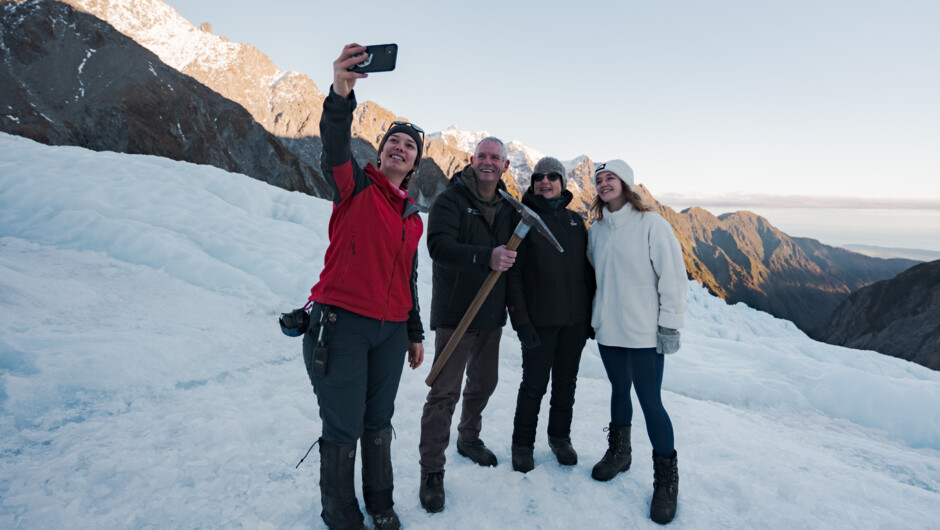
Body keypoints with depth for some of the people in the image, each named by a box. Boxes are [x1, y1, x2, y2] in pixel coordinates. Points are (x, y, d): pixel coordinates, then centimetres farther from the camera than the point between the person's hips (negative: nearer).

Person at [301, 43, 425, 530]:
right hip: (342, 322, -5)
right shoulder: (355, 186, -1)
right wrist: (341, 93, -42)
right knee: (343, 427, 2)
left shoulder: (413, 218, 15)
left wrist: (415, 334, 22)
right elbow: (334, 150, -24)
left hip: (390, 330, 6)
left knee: (378, 422, 16)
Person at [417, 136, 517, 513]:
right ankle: (431, 471, 6)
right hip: (455, 311, -6)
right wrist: (486, 257, -36)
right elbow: (439, 245, -25)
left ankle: (469, 438, 41)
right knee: (445, 391, -6)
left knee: (484, 382, 18)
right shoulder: (450, 200, -9)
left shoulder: (509, 208, 10)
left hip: (492, 313, 6)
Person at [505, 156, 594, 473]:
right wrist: (521, 320, -16)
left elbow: (587, 270, 13)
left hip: (575, 320, 4)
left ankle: (560, 437, 34)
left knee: (566, 382, 15)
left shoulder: (575, 221, 11)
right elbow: (512, 274, -9)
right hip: (540, 321, -4)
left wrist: (592, 315, 10)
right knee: (534, 385, 4)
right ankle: (522, 444, 23)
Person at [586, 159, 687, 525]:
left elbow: (673, 276, -9)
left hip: (644, 332, -5)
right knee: (620, 390, 18)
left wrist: (670, 324, -11)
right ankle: (618, 453, 36)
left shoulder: (651, 223, -9)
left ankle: (666, 479, 15)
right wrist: (594, 316, 15)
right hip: (608, 330, 5)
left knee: (649, 400, -1)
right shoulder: (596, 230, 8)